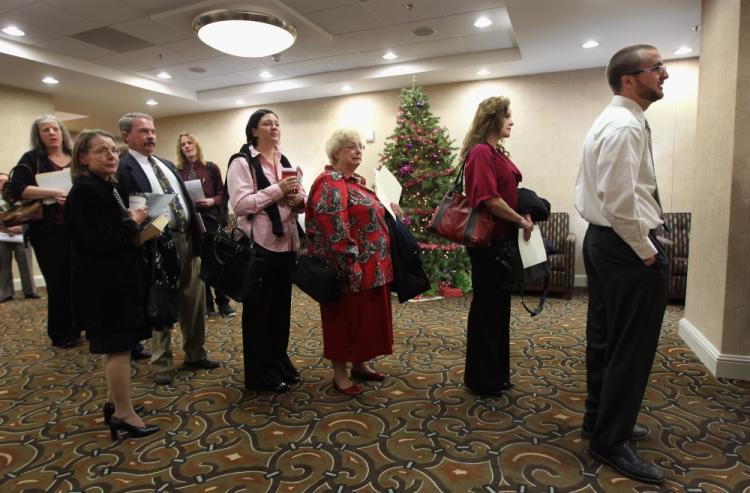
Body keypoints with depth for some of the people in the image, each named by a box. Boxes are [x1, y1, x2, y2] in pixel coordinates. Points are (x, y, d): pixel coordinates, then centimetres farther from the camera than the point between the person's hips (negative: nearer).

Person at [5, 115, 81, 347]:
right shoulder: (31, 159, 1)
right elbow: (16, 188, -11)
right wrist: (52, 192, -22)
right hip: (49, 232, -3)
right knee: (59, 282, 2)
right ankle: (61, 333, 15)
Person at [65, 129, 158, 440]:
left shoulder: (105, 187, 13)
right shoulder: (85, 191, -17)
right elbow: (103, 241, -25)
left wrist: (133, 221, 1)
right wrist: (133, 221, -13)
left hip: (113, 278, 10)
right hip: (105, 282, -10)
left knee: (113, 346, 18)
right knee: (118, 347, -1)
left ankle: (116, 404, 31)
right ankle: (124, 414, 11)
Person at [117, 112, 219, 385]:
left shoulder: (167, 165, 17)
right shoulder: (122, 168, -7)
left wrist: (196, 236, 11)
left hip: (186, 238, 7)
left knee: (194, 302, 14)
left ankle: (195, 355, 30)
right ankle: (161, 364, 21)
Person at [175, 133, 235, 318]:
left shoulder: (211, 168, 1)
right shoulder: (178, 172, 5)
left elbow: (222, 193, 2)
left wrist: (213, 201, -17)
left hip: (210, 219, -2)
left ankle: (223, 302, 10)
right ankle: (206, 303, 18)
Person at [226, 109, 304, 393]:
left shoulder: (284, 162, 15)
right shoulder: (242, 161, -7)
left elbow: (300, 200, 17)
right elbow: (239, 204, -18)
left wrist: (298, 199, -6)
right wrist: (277, 190, -21)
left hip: (286, 243, 7)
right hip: (259, 245, -7)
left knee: (281, 305, 15)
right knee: (259, 308, 4)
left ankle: (279, 363, 31)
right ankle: (260, 374, 16)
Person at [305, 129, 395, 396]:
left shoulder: (356, 181, 17)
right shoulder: (329, 182, -13)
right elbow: (333, 227, -22)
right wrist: (350, 262, -24)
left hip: (371, 265, 10)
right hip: (350, 267, -10)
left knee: (366, 316, 16)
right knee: (345, 319, 1)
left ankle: (359, 365, 31)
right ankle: (340, 374, 15)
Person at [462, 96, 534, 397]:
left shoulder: (498, 153, 14)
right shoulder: (480, 152, -15)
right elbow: (489, 198, -22)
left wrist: (522, 218, 5)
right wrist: (521, 221, -12)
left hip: (503, 239, 9)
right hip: (487, 241, -9)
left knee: (499, 306, 16)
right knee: (486, 307, 1)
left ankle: (496, 373, 30)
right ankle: (481, 378, 17)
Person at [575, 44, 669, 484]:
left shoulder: (612, 121, 17)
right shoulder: (625, 125, -17)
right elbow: (620, 200, -26)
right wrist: (647, 251, -16)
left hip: (603, 240, 11)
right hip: (627, 248, -11)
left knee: (605, 339, 18)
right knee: (631, 348, -1)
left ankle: (601, 419, 33)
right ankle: (611, 442, 12)